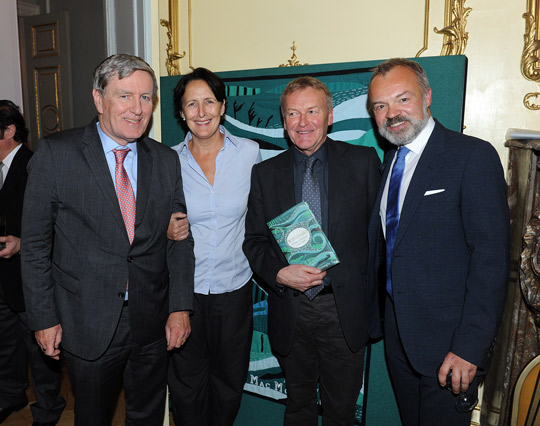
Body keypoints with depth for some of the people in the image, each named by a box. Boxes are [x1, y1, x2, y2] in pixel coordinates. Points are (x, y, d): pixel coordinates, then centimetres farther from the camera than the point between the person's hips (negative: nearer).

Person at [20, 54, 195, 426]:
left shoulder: (167, 161, 1)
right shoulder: (55, 154, -8)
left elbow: (179, 239, 3)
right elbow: (35, 244, -4)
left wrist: (180, 307, -3)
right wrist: (44, 318, -5)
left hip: (152, 323, 3)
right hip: (88, 325, -2)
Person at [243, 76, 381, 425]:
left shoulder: (363, 161, -2)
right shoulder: (265, 173, 3)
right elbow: (254, 240, 4)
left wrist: (374, 303, -5)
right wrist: (279, 274, -15)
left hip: (345, 309, -1)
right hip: (290, 310, 2)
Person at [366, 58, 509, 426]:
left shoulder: (474, 156, -14)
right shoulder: (391, 160, 8)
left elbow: (491, 257, -19)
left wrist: (470, 346, -22)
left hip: (447, 338, -6)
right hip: (398, 329, 7)